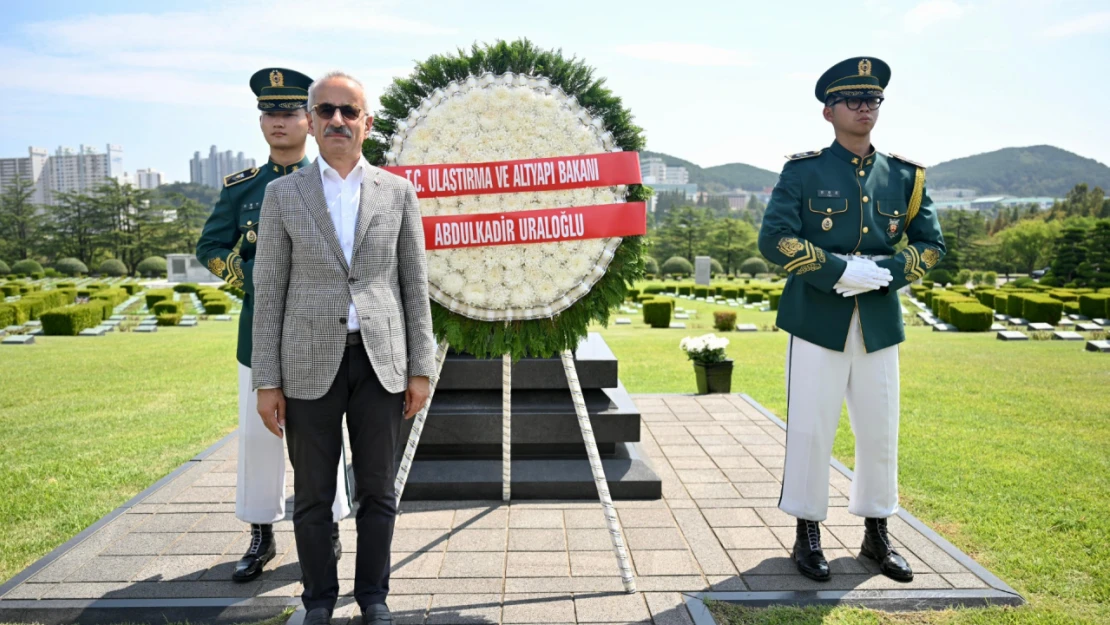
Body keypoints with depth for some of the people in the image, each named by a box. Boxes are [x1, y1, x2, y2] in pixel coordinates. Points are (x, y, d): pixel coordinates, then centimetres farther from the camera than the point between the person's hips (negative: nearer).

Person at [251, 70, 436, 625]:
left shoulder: (398, 192, 4)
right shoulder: (283, 194, 3)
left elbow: (414, 285, 5)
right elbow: (269, 291, 2)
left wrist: (420, 369, 0)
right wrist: (266, 382, -2)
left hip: (380, 361, 1)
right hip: (310, 363, 0)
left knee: (376, 490, 9)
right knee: (312, 494, 8)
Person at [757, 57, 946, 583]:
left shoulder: (904, 177, 9)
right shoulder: (804, 171, -1)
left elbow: (931, 243, 11)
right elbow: (773, 238, -9)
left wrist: (884, 273, -8)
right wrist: (841, 271, -16)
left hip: (879, 321, 4)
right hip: (818, 319, -3)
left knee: (880, 431, 10)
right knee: (810, 429, 1)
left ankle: (877, 533, 27)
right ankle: (808, 534, 17)